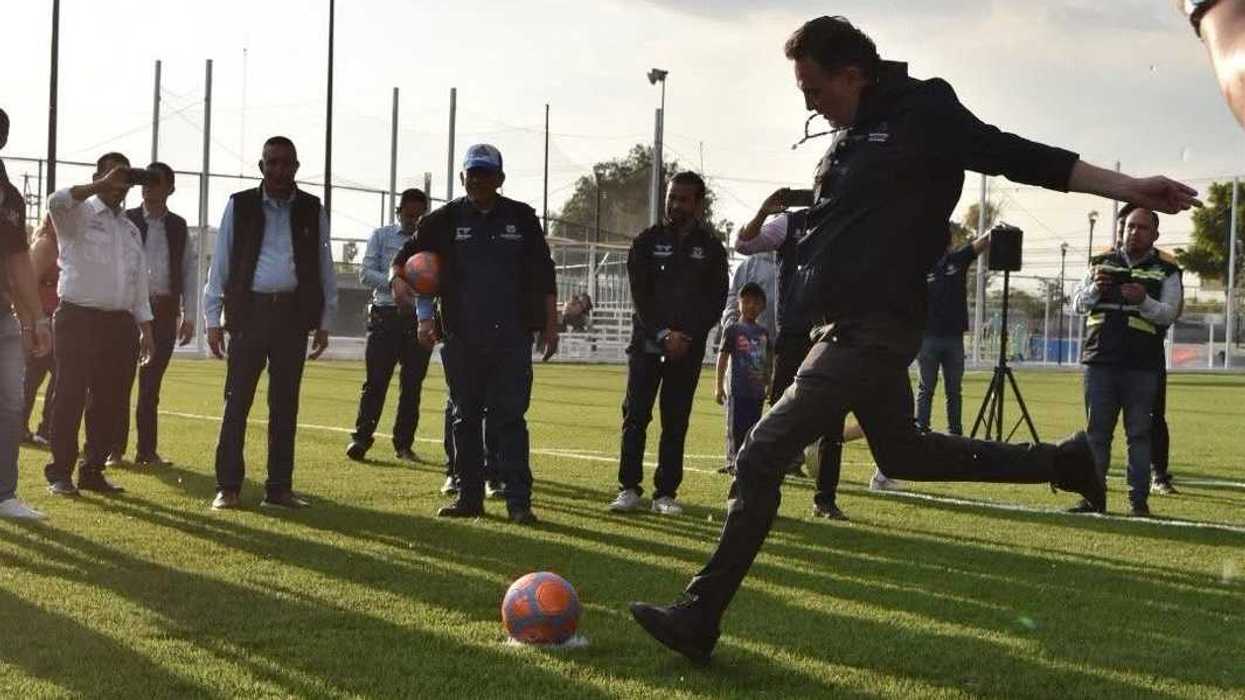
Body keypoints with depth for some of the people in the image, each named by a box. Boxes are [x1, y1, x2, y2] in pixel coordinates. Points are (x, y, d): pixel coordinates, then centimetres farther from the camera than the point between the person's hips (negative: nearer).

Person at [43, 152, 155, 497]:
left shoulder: (131, 229, 20)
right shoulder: (78, 214, 1)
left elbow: (139, 284, 20)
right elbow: (56, 202, -24)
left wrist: (146, 329, 14)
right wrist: (101, 186, -20)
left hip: (120, 323, 6)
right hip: (78, 319, -6)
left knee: (111, 402, 7)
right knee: (70, 397, -3)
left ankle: (93, 471, 17)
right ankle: (59, 473, 4)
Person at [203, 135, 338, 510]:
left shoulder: (311, 210, 8)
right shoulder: (240, 205, 4)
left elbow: (324, 266, 10)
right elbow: (220, 264, 4)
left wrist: (324, 321, 6)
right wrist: (212, 318, 0)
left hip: (293, 314, 2)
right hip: (250, 311, -1)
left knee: (285, 403, 6)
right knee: (237, 400, -2)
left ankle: (279, 488, 12)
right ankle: (228, 487, 4)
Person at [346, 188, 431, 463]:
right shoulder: (382, 236, 10)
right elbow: (365, 272, 2)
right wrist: (393, 282, -15)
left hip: (419, 317, 1)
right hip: (386, 314, -1)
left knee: (413, 384, 4)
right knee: (376, 380, -6)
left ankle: (403, 443, 12)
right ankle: (361, 438, -2)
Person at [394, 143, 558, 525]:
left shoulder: (521, 218, 8)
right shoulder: (445, 220, 7)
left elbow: (544, 276, 12)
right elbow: (404, 260, 10)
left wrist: (550, 325, 8)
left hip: (512, 336, -1)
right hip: (462, 336, 1)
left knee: (510, 417, -4)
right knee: (465, 417, 8)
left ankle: (518, 500, -3)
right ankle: (469, 496, 16)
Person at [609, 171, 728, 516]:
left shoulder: (711, 248, 6)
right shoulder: (648, 241, 5)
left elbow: (716, 301, 2)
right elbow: (639, 294, -2)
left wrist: (686, 336, -10)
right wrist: (663, 334, -12)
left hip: (688, 347, 0)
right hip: (646, 342, 0)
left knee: (676, 422, 2)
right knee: (635, 416, -4)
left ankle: (666, 493, 6)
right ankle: (629, 488, 2)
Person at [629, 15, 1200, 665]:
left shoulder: (925, 114, -12)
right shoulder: (851, 134, 12)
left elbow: (1025, 158, -12)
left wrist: (1129, 188, -16)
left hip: (874, 330, -10)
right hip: (859, 325, 10)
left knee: (761, 456, -13)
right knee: (900, 451, 26)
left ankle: (699, 617, -6)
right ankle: (1063, 461, 37)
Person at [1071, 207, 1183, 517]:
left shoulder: (1166, 271, 6)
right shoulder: (1101, 262, 14)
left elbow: (1169, 314, -4)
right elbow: (1079, 304, 11)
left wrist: (1143, 301, -22)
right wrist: (1095, 288, -10)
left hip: (1142, 366, -2)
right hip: (1100, 361, 2)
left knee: (1140, 433, 0)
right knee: (1096, 432, 4)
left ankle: (1139, 500, 5)